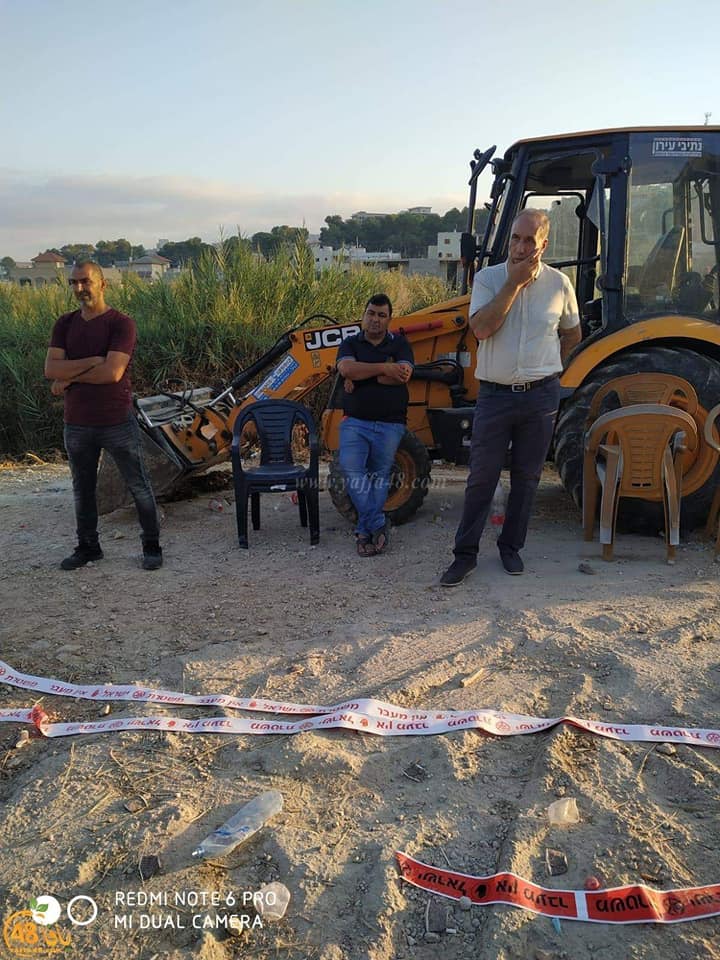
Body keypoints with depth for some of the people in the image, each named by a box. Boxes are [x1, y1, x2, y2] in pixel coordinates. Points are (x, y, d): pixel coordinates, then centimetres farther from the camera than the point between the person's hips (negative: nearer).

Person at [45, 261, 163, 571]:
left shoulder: (121, 324, -10)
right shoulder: (65, 324, 6)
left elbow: (112, 372, -21)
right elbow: (51, 369, -5)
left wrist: (70, 378, -10)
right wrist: (91, 362, -17)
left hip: (117, 422, -5)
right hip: (77, 424, 5)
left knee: (139, 486, 4)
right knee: (82, 490, 16)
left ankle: (152, 546, 18)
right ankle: (87, 547, 31)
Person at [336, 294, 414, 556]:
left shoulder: (399, 344, 8)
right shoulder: (350, 344, 11)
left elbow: (403, 375, -12)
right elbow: (346, 369, -11)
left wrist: (361, 374, -9)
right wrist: (383, 368, -14)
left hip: (390, 424, 0)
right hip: (355, 422, 0)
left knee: (378, 477, -2)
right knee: (351, 469, -21)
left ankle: (365, 531, 8)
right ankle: (378, 525, -13)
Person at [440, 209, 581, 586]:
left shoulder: (559, 284, 2)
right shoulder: (488, 278, -3)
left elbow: (572, 334, 17)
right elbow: (481, 328, -20)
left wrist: (545, 365, 9)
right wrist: (514, 283, -19)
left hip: (540, 396, 2)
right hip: (495, 394, -2)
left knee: (526, 478, 11)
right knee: (481, 477, 3)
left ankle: (511, 547, 27)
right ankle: (465, 553, 13)